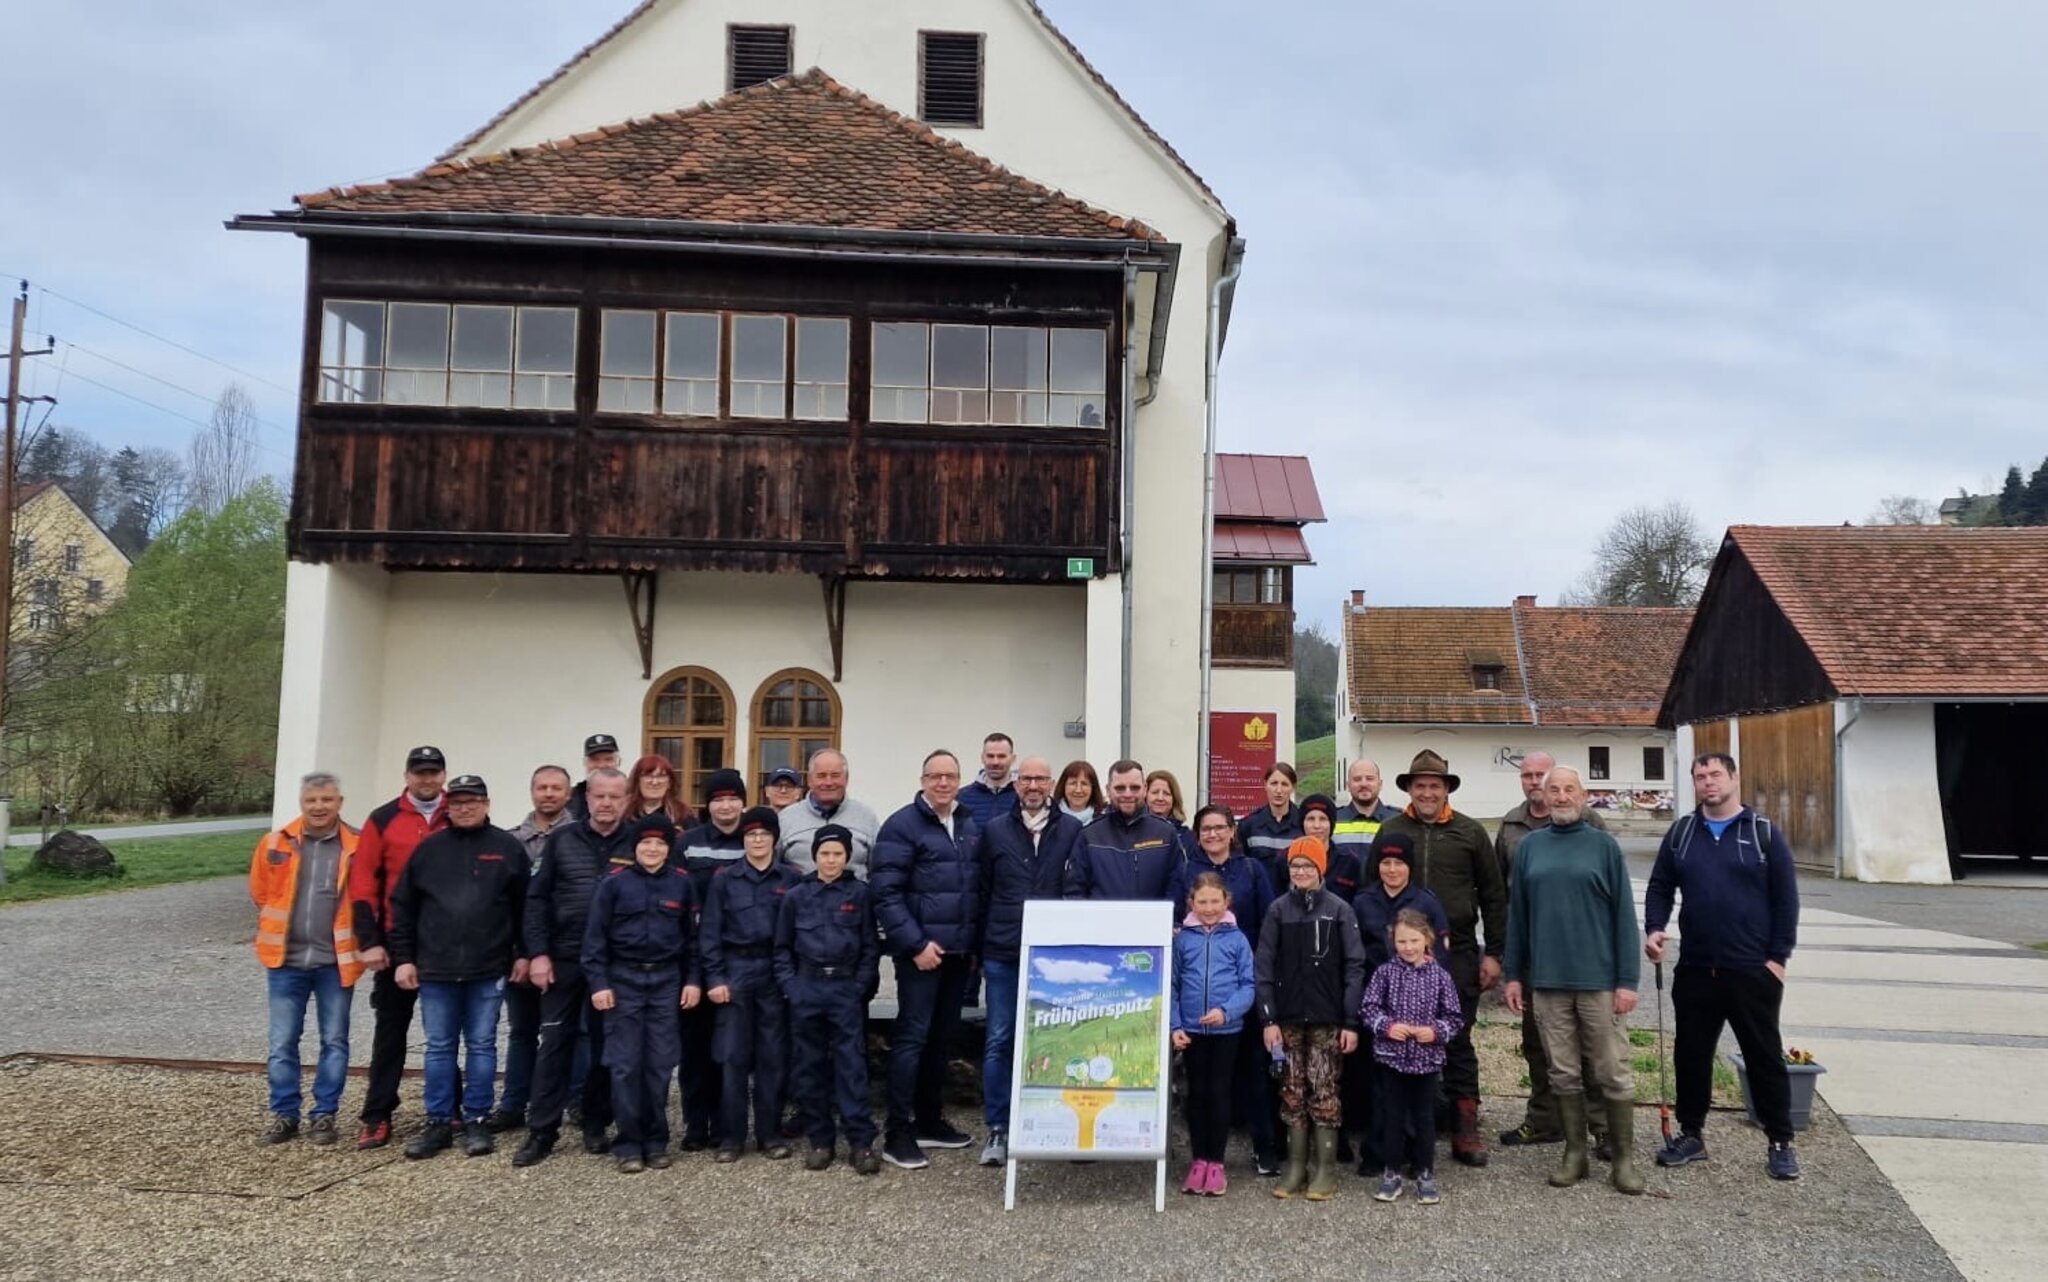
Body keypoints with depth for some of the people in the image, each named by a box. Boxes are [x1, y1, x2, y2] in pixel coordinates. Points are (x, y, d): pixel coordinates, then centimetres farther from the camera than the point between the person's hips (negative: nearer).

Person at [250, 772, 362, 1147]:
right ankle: (284, 1115, 18)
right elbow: (259, 895, 12)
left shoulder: (357, 847, -6)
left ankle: (324, 1115, 17)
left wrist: (360, 942, 2)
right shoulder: (276, 844, 0)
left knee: (334, 1041, 7)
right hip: (286, 960, 2)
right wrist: (274, 935, 13)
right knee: (282, 1042, 7)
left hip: (336, 961, -2)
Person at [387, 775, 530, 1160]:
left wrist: (522, 954, -1)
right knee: (439, 1048, 9)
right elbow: (403, 906, 7)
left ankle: (476, 1121, 16)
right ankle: (439, 1122, 18)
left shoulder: (508, 848, 1)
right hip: (435, 969, 2)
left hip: (488, 970, -1)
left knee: (482, 1046, 7)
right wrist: (403, 958, 2)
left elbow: (524, 907, 2)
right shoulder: (428, 849, 5)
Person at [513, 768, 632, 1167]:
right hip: (563, 959, 1)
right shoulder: (561, 839, 2)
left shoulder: (637, 844, -1)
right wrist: (538, 953, -6)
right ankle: (542, 1131, 12)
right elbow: (538, 899, 2)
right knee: (554, 1043, 4)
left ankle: (596, 1124, 22)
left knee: (605, 1045, 9)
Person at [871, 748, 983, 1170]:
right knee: (912, 1037, -5)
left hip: (959, 952, 6)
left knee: (941, 1038, 13)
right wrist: (915, 944, -17)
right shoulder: (902, 826, -9)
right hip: (921, 950, -6)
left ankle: (930, 1120, 24)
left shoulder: (970, 827, 12)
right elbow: (886, 894, -14)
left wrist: (976, 944, 12)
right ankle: (897, 1133, 1)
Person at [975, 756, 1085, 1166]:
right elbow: (983, 893, 8)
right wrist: (978, 947, 6)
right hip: (1003, 953, 1)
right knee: (999, 1041, 3)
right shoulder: (995, 830, 7)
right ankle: (998, 1128, 12)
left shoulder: (1072, 829, 3)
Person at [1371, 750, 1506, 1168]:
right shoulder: (1390, 831, 5)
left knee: (1457, 1042, 6)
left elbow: (1494, 896, 7)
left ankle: (1465, 1133, 14)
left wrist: (1493, 953, 3)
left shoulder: (1470, 832, 4)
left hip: (1458, 953, 0)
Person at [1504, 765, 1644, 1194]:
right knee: (1564, 1074, 10)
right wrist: (1514, 974, 7)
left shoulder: (1604, 845, -1)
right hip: (1547, 981, 2)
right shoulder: (1530, 847, 7)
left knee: (1613, 1074, 4)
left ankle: (1624, 1158, 17)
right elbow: (1517, 914, 10)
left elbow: (1624, 915, -2)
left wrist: (1628, 979, -8)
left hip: (1600, 980, -2)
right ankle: (1574, 1154, 21)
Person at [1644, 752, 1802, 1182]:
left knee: (1765, 1056, 6)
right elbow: (1660, 887, 10)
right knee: (1691, 1054, 10)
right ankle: (1691, 1134, 23)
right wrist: (1654, 929, -6)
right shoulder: (1680, 833, 7)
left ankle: (1780, 1143, 18)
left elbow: (1786, 899, -3)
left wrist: (1779, 957, -7)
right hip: (1695, 969, 3)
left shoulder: (1765, 833, -2)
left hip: (1753, 971, -3)